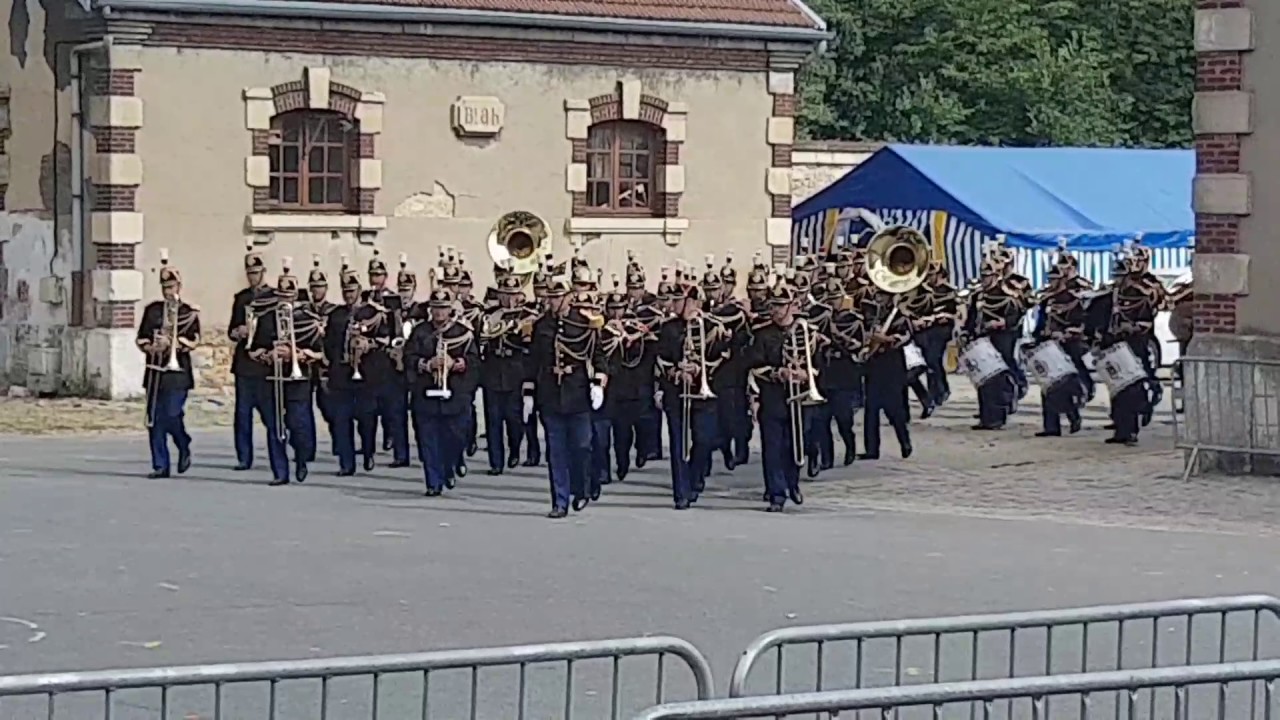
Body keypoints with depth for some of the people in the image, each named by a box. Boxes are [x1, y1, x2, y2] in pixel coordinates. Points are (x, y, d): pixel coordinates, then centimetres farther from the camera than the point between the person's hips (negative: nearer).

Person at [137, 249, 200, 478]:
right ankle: (160, 465, 7)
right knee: (155, 420, 1)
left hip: (178, 372, -3)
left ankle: (184, 448, 17)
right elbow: (141, 338, 10)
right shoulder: (152, 310, 12)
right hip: (155, 372, 3)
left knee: (172, 417, -12)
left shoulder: (189, 313, 4)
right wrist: (151, 347, -10)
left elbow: (193, 340, -6)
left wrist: (172, 343, -20)